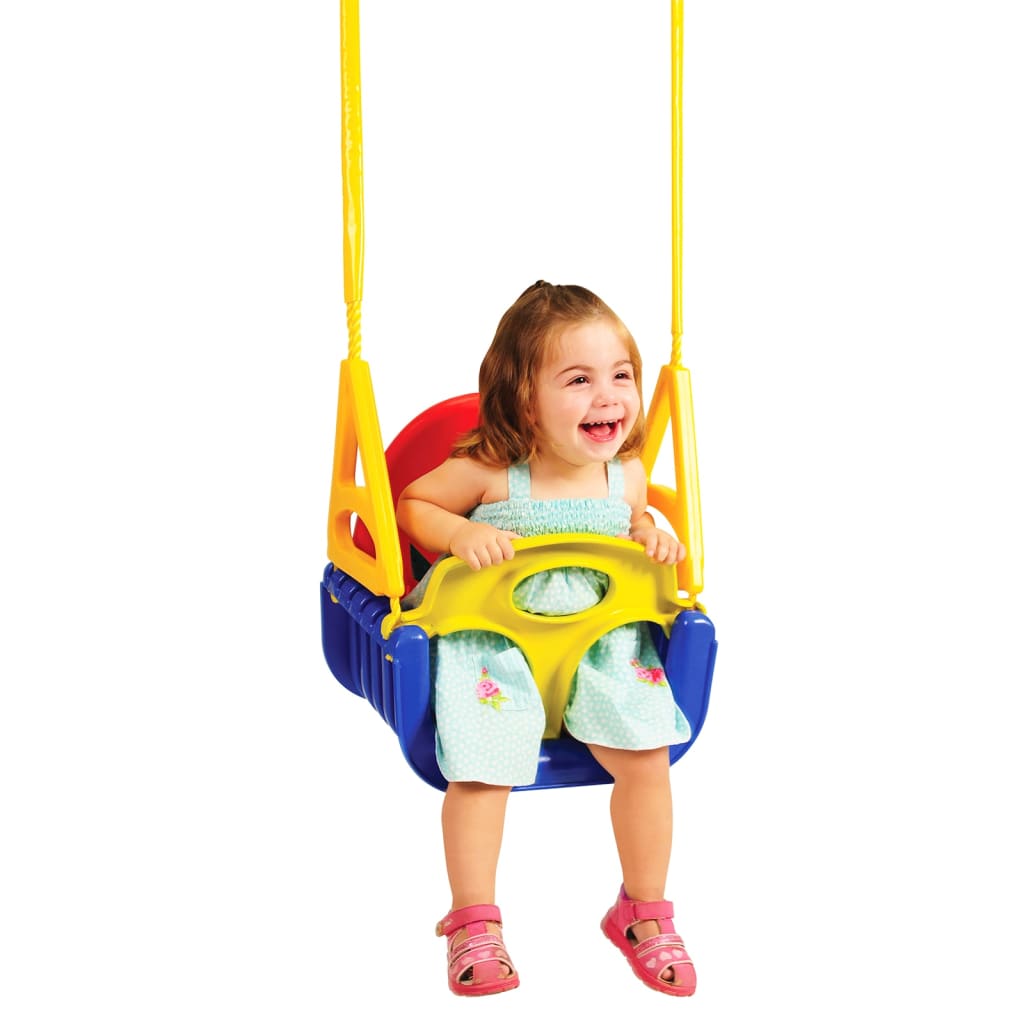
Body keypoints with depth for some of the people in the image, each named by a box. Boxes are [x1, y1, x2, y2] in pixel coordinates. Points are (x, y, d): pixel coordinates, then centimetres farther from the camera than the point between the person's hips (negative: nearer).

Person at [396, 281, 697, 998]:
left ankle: (643, 912, 14)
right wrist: (461, 533, -22)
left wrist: (651, 535, -2)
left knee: (646, 759, -8)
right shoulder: (490, 471, -18)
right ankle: (473, 920, 6)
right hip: (492, 637, -3)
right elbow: (413, 502, -4)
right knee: (481, 770, -17)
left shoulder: (627, 473, -4)